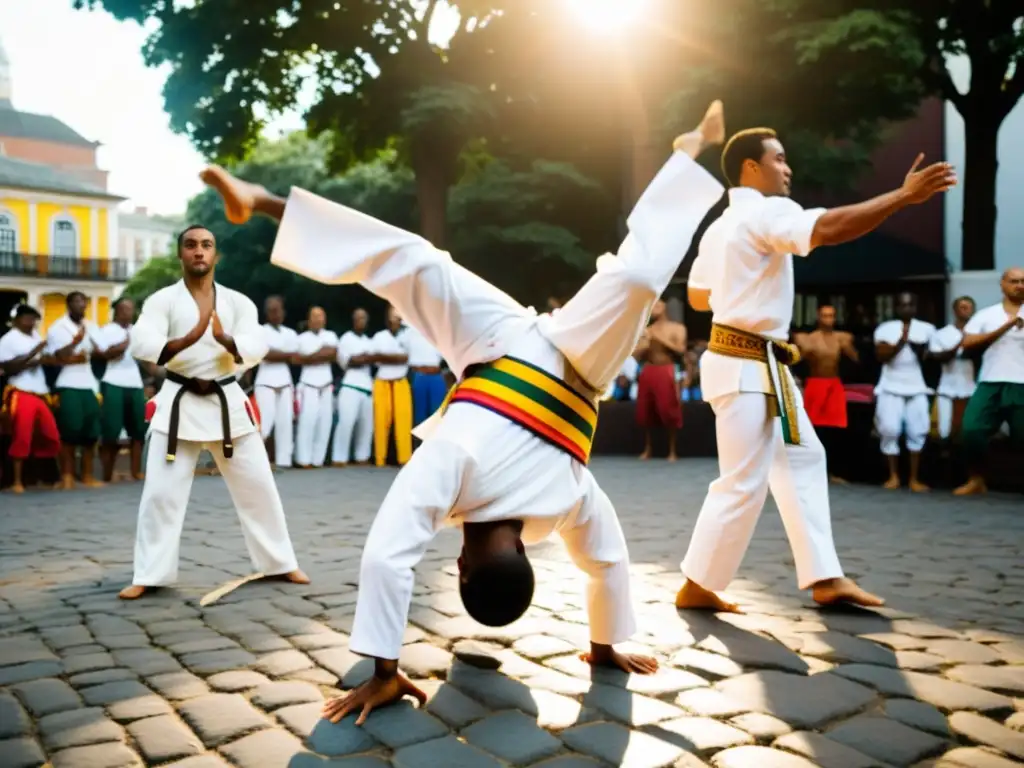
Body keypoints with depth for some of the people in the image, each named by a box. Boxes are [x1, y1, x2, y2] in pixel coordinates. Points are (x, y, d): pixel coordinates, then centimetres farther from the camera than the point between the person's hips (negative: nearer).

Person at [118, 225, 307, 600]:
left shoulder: (237, 301, 4)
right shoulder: (162, 300, -2)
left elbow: (257, 346, -10)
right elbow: (141, 345, -18)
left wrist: (225, 339, -31)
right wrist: (189, 339, -36)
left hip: (227, 402, 2)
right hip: (179, 403, -1)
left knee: (258, 486, 6)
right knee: (161, 493, -1)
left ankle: (281, 563, 20)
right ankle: (148, 576, 13)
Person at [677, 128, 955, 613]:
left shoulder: (721, 226, 17)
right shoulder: (765, 212, -13)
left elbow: (697, 297, 24)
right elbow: (827, 229, -31)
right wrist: (904, 195, -28)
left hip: (755, 364, 11)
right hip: (747, 367, -11)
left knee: (802, 460, 14)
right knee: (743, 484, -4)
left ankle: (825, 578, 20)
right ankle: (696, 587, 9)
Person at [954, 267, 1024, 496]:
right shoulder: (986, 315, 11)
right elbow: (967, 343, -1)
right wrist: (1004, 327, -7)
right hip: (990, 383, 1)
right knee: (972, 430, -7)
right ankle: (977, 480, 9)